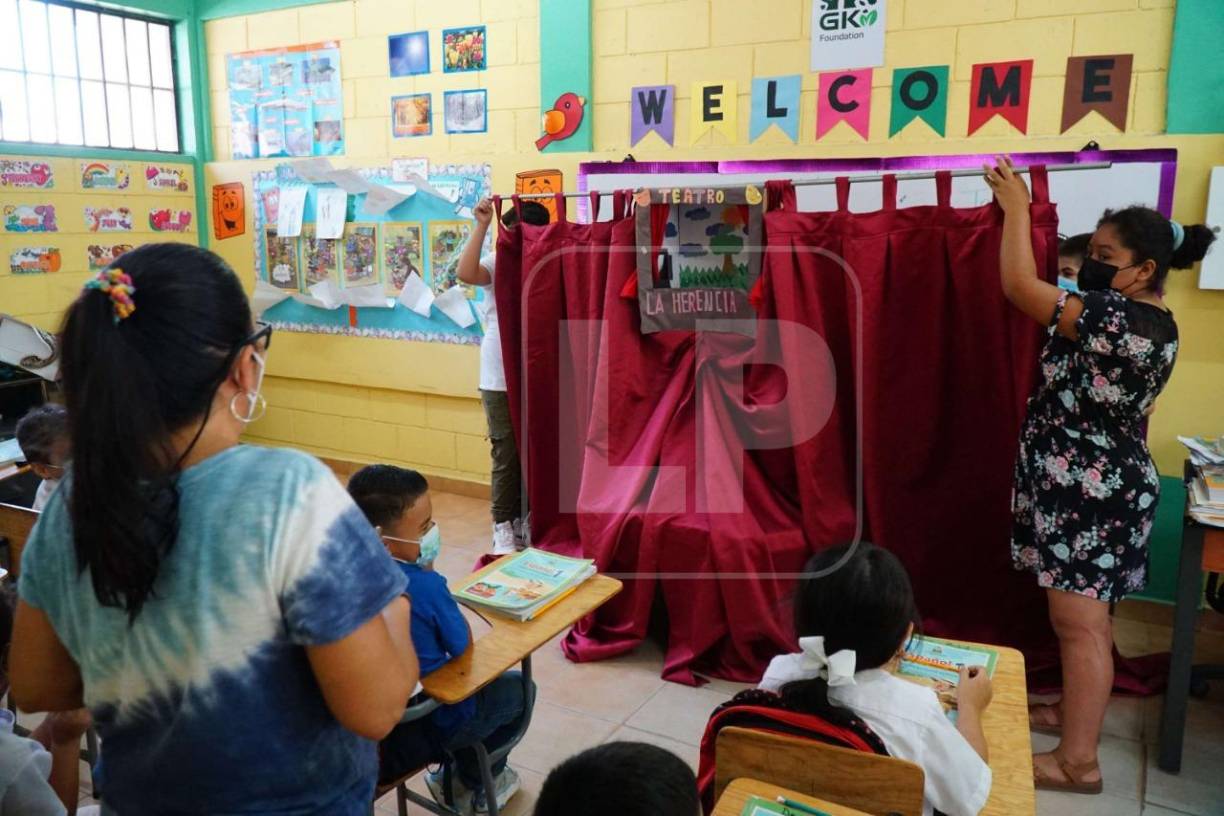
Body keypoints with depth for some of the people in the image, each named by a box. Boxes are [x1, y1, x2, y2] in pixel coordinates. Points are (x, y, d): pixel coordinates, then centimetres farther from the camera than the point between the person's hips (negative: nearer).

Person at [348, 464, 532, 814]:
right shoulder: (425, 586, -30)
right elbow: (462, 646, -14)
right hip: (424, 726, -6)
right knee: (518, 688, 20)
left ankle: (456, 776, 40)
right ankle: (469, 787, 34)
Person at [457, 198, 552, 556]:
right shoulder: (497, 262, -3)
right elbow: (466, 273, -21)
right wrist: (481, 226, -21)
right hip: (501, 375, -2)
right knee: (506, 453, 4)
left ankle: (528, 521, 26)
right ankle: (503, 526, 16)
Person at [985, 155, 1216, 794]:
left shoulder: (1120, 320, -23)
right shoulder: (1151, 322, 9)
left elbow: (1019, 286, -25)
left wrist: (1016, 207, -12)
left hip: (1089, 493, -10)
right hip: (1099, 486, 10)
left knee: (1080, 625, -2)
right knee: (1083, 618, 21)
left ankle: (1077, 761, 9)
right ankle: (1076, 711, 37)